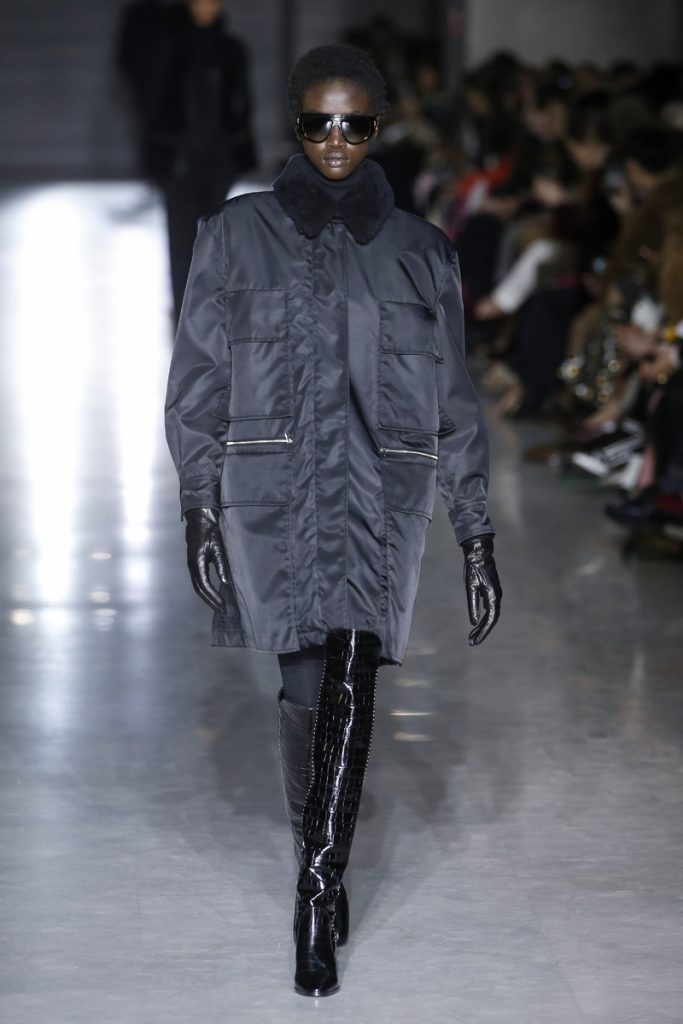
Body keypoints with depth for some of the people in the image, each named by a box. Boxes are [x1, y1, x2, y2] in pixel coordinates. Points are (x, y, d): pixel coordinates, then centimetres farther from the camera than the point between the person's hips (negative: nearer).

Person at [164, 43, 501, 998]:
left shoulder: (418, 251, 10)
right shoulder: (238, 235, 7)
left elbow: (453, 401, 11)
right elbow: (198, 379, 6)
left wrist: (477, 534, 8)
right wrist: (200, 506, -3)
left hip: (382, 489, 0)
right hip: (273, 489, 0)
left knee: (349, 682, -15)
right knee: (309, 685, 1)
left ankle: (318, 896, -14)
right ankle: (325, 867, 22)